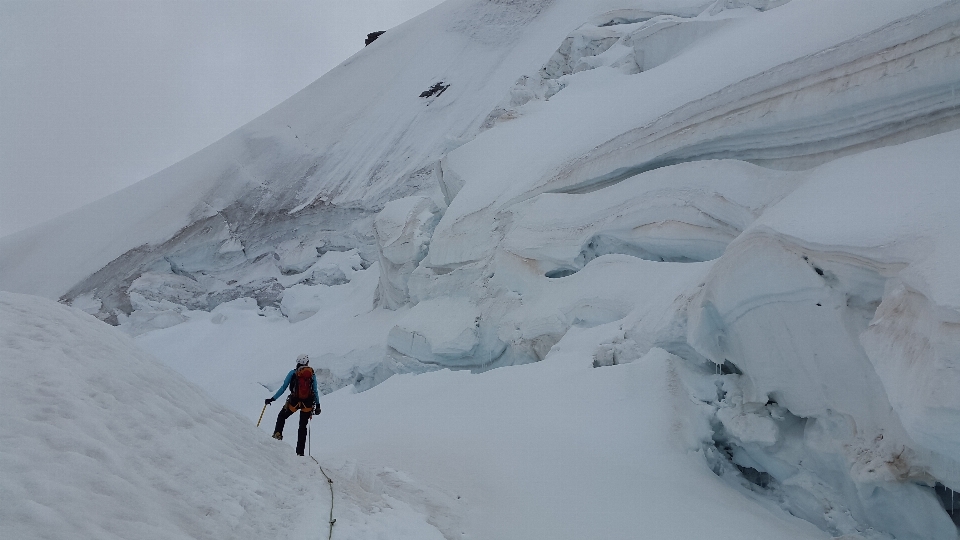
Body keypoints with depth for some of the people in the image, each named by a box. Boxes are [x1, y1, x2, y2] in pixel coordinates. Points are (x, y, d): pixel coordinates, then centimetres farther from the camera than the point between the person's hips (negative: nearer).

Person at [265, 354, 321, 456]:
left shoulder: (293, 373, 2)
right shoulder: (312, 374, 6)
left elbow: (283, 388, 1)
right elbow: (315, 391, 4)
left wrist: (272, 399, 7)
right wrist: (317, 405, 9)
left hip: (294, 401, -1)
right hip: (307, 403, 1)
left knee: (281, 416, 26)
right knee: (303, 426, 12)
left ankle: (277, 433, 4)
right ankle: (300, 452, 9)